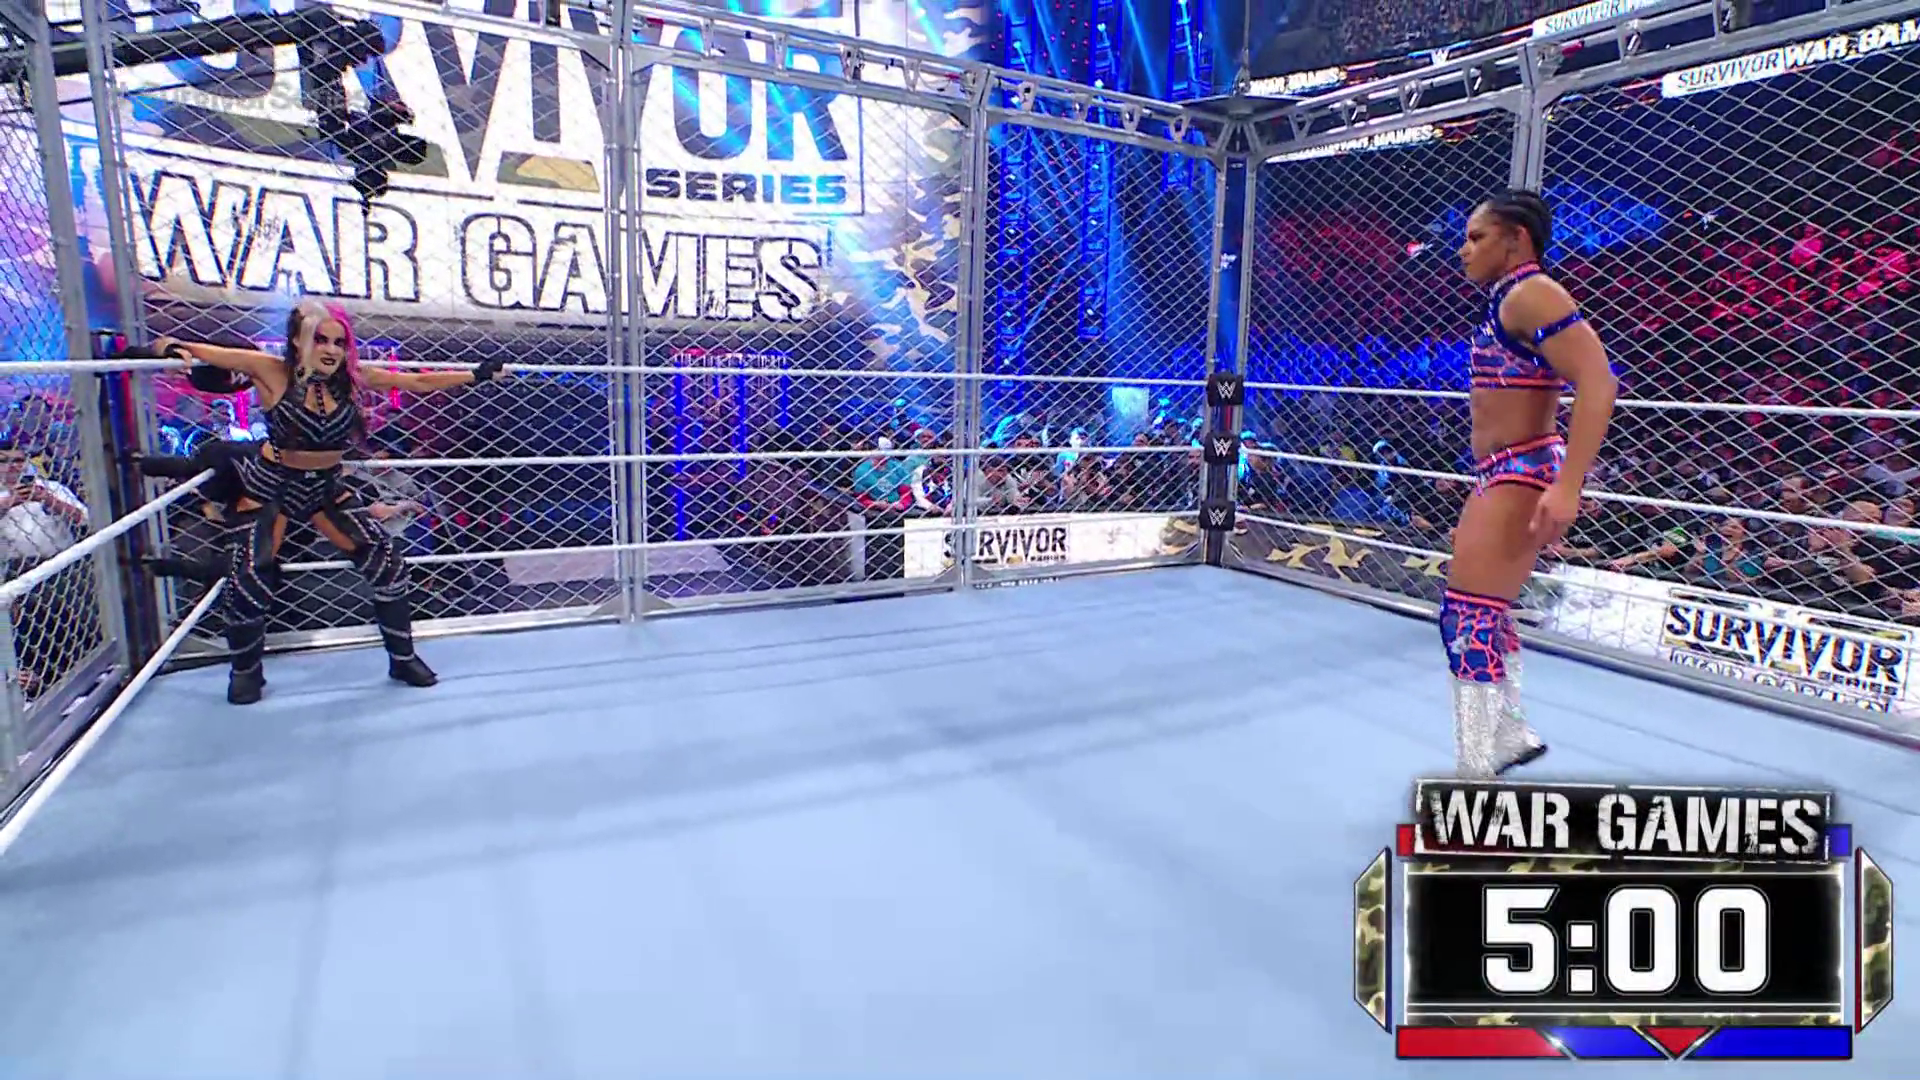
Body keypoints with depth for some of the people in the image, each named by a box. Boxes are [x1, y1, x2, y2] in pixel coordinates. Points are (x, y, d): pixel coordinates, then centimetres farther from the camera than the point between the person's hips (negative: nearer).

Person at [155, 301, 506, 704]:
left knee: (385, 561, -3)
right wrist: (172, 346, -34)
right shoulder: (274, 372, -15)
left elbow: (418, 383, -4)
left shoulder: (353, 378, -8)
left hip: (326, 486, 3)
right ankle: (246, 671, 20)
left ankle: (403, 659, 13)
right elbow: (210, 353, -14)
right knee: (248, 577, -8)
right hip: (270, 485, -3)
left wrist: (476, 375, -1)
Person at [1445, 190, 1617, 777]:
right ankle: (1512, 735, 36)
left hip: (1521, 475, -11)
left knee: (1468, 615, -12)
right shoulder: (1508, 301, 15)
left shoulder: (1529, 294, -14)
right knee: (1486, 610, 19)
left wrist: (1567, 487, -31)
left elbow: (1598, 381, -24)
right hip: (1503, 475, 11)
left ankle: (1476, 773, -4)